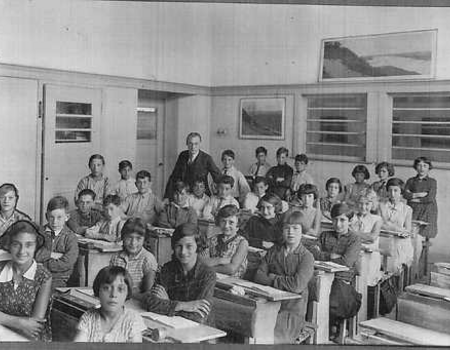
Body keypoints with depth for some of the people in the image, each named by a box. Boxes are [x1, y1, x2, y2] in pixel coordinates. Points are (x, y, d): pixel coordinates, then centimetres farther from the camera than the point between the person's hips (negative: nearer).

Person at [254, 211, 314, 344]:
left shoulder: (306, 257, -3)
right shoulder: (274, 251, 13)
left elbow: (297, 286, -17)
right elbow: (258, 276, 4)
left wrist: (273, 279, -3)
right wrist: (283, 280, -11)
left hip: (292, 311, -4)